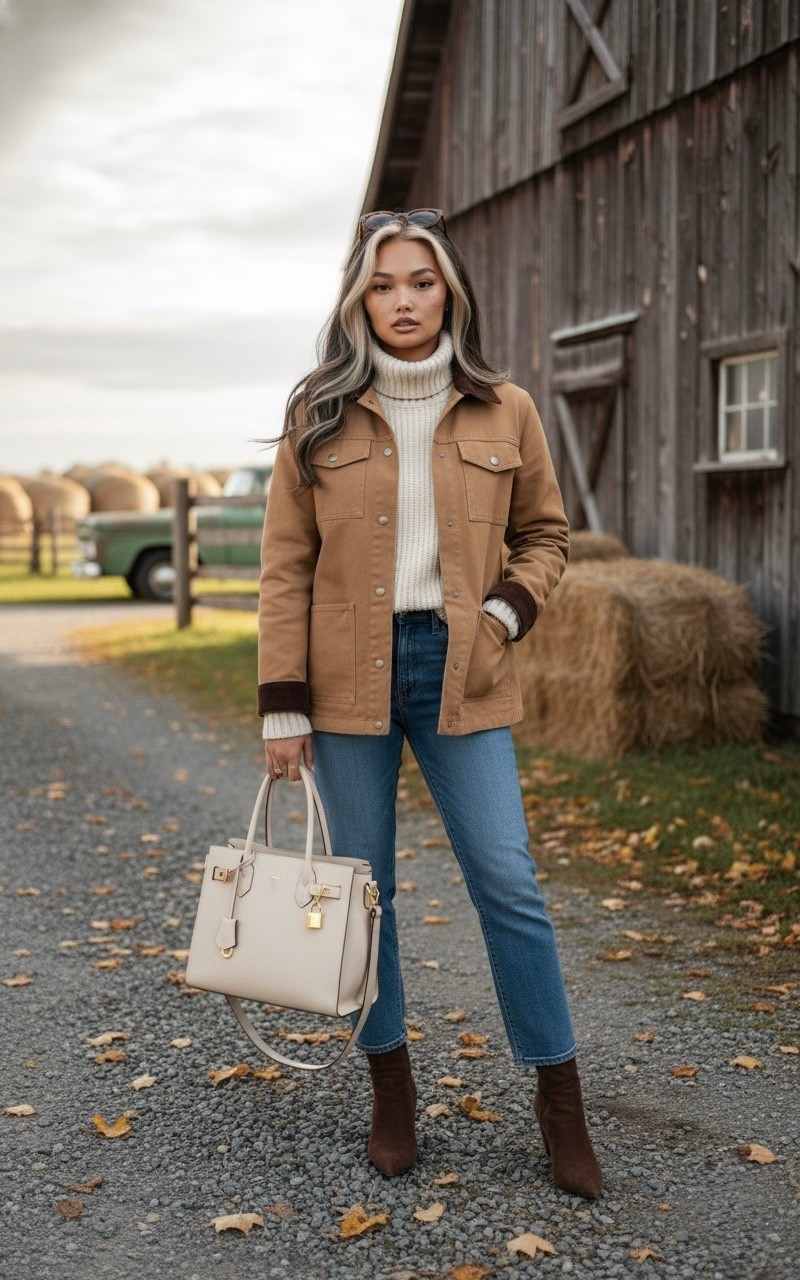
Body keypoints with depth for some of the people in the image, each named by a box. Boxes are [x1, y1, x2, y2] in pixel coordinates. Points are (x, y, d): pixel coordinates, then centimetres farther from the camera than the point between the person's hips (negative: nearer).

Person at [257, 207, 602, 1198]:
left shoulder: (505, 412, 3)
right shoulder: (318, 416, 1)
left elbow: (543, 534, 14)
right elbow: (286, 566, 0)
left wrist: (507, 613, -5)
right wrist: (283, 705, -5)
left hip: (459, 673, 0)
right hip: (347, 678, 0)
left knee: (509, 885, -2)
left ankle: (559, 1100, 13)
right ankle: (389, 1085, 24)